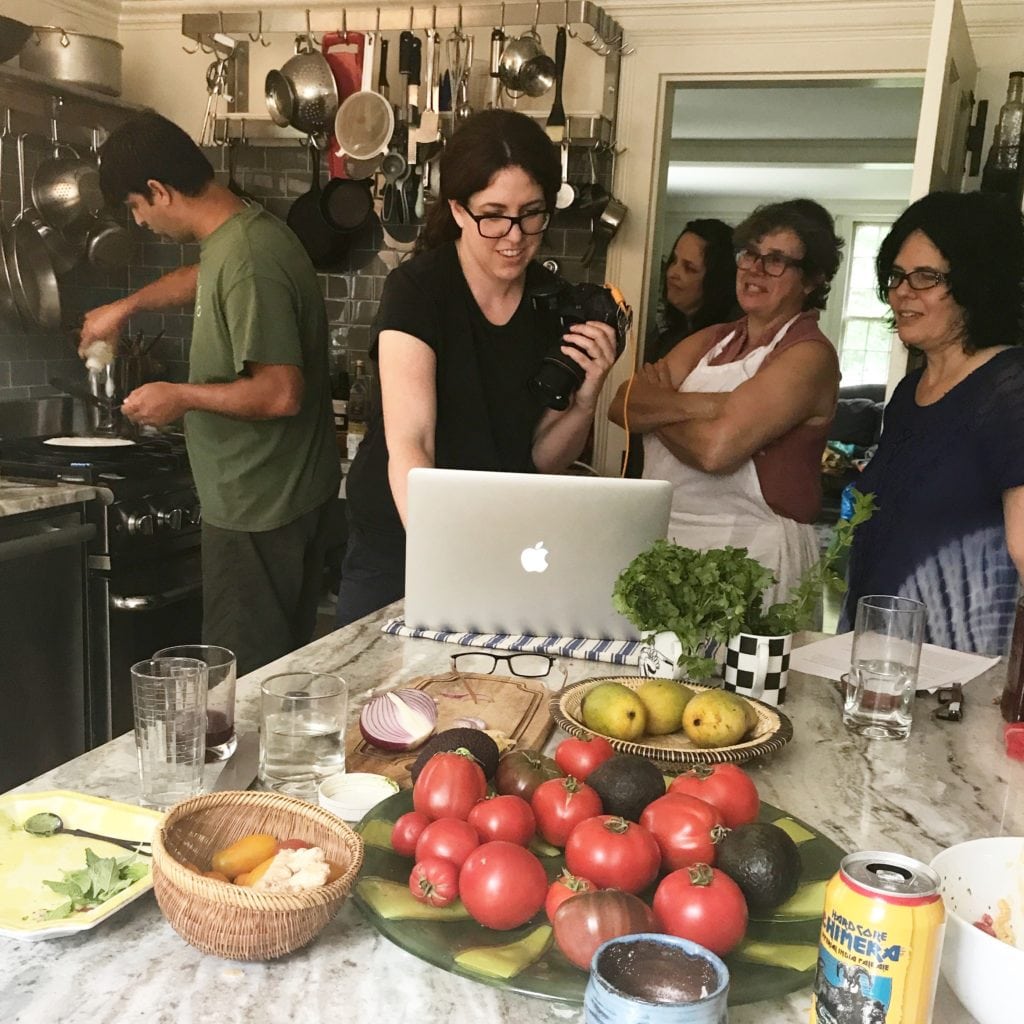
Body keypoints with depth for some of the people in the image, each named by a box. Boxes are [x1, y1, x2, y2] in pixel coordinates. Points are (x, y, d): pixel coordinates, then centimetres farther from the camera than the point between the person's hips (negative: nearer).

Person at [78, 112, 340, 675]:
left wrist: (181, 397, -14)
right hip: (295, 488, 10)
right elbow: (203, 276, 33)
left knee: (246, 676, 1)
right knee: (286, 659, 19)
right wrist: (126, 306, 38)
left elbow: (281, 393, -27)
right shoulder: (247, 229, 9)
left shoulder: (246, 261, -22)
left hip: (259, 505, -10)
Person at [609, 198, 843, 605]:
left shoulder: (809, 355, -8)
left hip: (750, 555, -6)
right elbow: (621, 406, -1)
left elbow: (717, 448, -21)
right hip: (661, 541, 6)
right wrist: (696, 405, -17)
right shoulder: (710, 340, 13)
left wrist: (657, 405, -4)